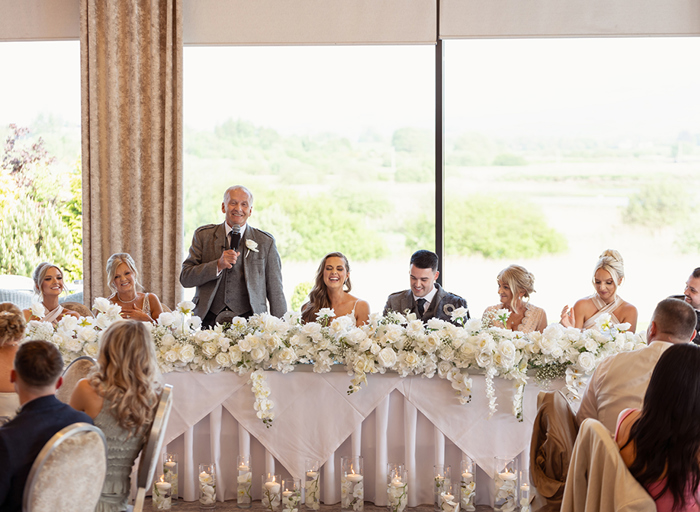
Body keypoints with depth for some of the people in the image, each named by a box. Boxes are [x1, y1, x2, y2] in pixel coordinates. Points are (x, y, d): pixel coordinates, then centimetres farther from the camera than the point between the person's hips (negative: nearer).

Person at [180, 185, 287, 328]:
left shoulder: (266, 242, 11)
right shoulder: (203, 235, 12)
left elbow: (275, 291, 11)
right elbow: (185, 278, 6)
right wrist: (218, 265, -8)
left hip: (248, 321, 0)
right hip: (208, 320, 0)